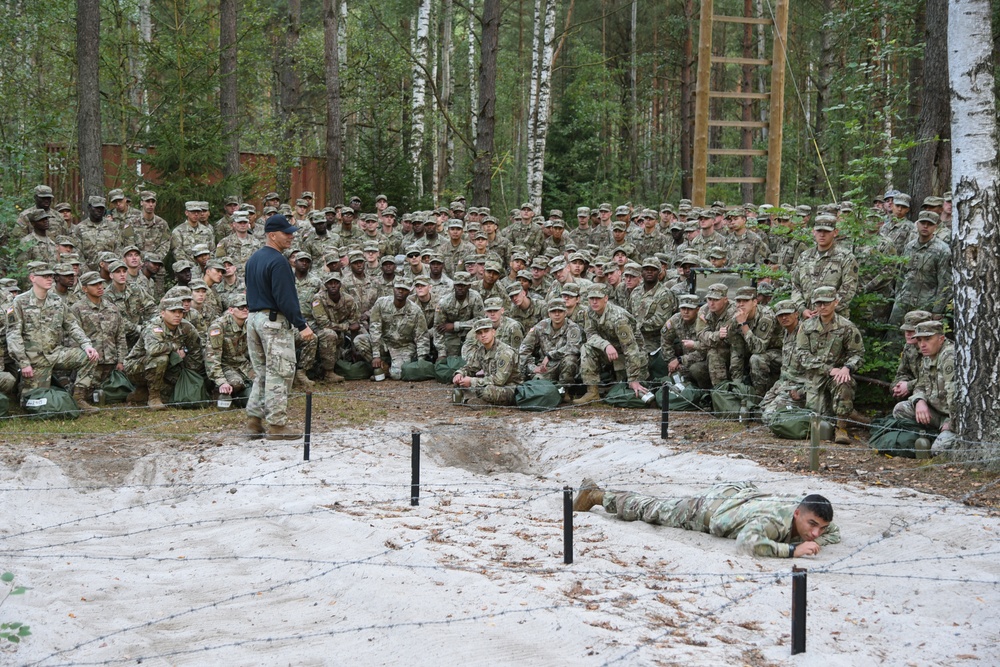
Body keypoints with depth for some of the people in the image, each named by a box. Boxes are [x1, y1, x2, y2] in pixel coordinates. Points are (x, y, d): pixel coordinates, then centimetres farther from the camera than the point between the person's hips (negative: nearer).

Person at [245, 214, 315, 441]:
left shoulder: (253, 259, 15)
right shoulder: (278, 261, -15)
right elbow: (285, 298, -20)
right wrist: (301, 326, -18)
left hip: (254, 318, 9)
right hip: (274, 321, -9)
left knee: (262, 372, 15)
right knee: (280, 373, -3)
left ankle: (254, 420, 15)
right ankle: (277, 424, -1)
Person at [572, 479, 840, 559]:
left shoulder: (808, 508, -22)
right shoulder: (773, 520, -43)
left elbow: (834, 534, -4)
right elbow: (748, 542, -60)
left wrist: (814, 542, -26)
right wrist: (793, 549, -57)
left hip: (742, 492, 5)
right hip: (707, 508, -5)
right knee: (652, 509, 16)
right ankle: (595, 494, 35)